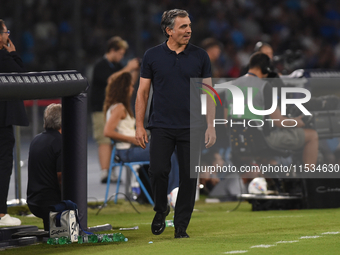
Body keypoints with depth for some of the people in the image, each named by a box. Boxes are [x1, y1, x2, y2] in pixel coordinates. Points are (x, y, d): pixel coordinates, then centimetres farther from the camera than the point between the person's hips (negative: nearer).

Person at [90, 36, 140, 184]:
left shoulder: (117, 66, 18)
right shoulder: (100, 66, -6)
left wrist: (135, 70, 7)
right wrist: (128, 69, -19)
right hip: (102, 110, -8)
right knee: (104, 141, -14)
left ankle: (111, 173, 4)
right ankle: (104, 173, -19)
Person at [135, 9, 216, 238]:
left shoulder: (200, 56, 4)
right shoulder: (153, 56, 2)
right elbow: (143, 92, 5)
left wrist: (211, 126, -2)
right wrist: (139, 125, -1)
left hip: (191, 128, 1)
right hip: (162, 126, -1)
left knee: (189, 176, 0)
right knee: (158, 170, -13)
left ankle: (181, 226, 10)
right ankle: (161, 210, 15)